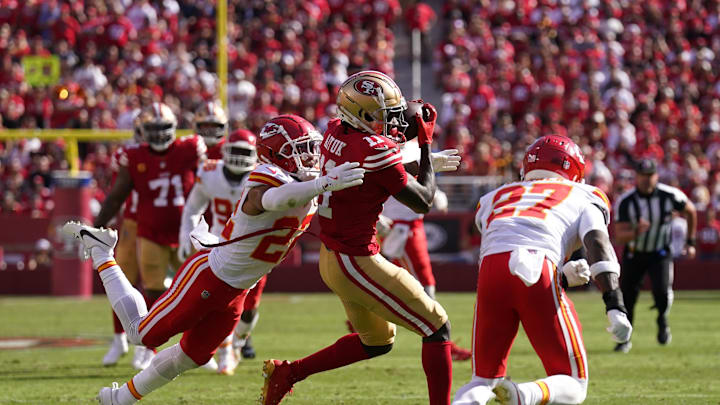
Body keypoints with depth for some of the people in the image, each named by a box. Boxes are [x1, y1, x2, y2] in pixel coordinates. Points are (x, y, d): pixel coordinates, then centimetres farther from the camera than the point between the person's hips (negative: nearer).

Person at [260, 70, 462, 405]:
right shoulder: (375, 151, -23)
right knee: (437, 327, -1)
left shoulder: (335, 132, 1)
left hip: (332, 257, 9)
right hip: (357, 262, -9)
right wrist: (425, 143, -1)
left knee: (378, 341, 26)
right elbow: (423, 202, -10)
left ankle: (286, 373, 27)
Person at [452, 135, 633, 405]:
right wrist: (615, 306, -7)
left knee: (484, 379, 20)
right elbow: (597, 242, 4)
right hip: (539, 274, -3)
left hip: (491, 270, 3)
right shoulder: (582, 198, 24)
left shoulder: (493, 199, 35)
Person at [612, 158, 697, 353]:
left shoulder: (670, 196, -17)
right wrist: (636, 231, -44)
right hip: (634, 254, 1)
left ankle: (662, 321, 14)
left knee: (662, 292, -21)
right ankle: (624, 339, 24)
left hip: (660, 254, -1)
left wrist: (690, 242, 9)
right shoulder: (625, 202, -19)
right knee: (627, 298, 1)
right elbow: (619, 236, -22)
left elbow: (690, 211, 4)